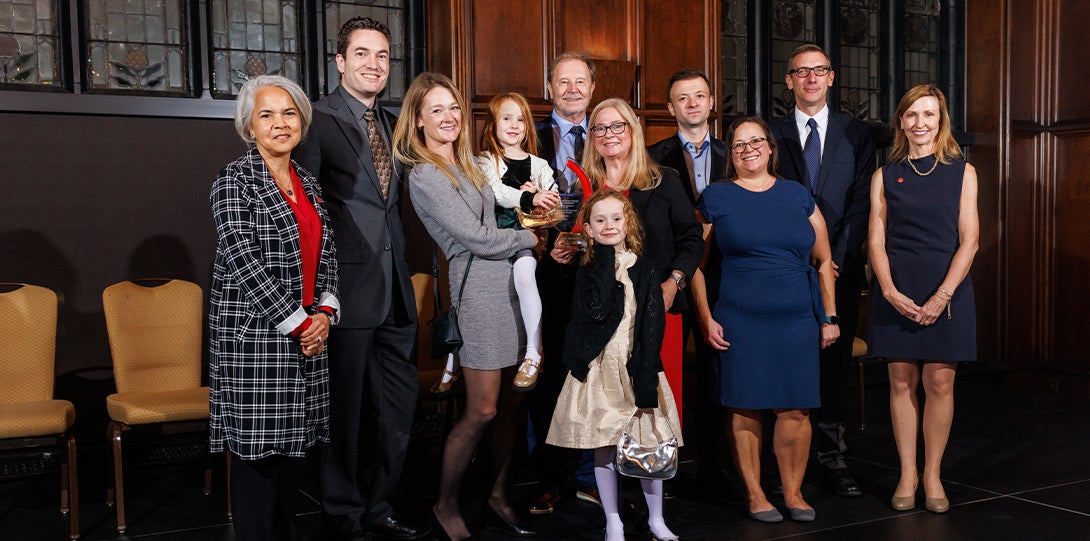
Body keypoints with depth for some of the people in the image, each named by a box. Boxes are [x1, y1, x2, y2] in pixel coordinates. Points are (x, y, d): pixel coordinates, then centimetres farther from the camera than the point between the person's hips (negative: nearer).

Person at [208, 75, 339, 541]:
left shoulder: (308, 184, 14)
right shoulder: (235, 180, -6)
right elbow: (245, 262, -15)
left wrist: (324, 313, -2)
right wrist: (297, 323, -15)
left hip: (308, 334, 6)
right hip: (255, 334, -6)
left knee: (294, 445, 12)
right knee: (258, 450, -2)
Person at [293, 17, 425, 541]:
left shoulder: (394, 123, 14)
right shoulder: (317, 120, -7)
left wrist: (403, 269, 10)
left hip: (395, 288, 7)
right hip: (348, 288, -7)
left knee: (399, 404, 13)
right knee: (345, 408, 5)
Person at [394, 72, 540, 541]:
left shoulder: (469, 164, 17)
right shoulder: (425, 176, -8)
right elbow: (476, 237, -12)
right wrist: (529, 237, 1)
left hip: (512, 282, 8)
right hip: (479, 289, -7)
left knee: (511, 403, 9)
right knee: (482, 410, -5)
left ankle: (499, 499, 23)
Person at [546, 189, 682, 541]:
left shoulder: (645, 270, 2)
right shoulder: (587, 271, 4)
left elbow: (652, 327, -4)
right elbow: (596, 309, -17)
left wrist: (645, 379, -13)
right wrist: (606, 258, -12)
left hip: (637, 369, 0)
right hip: (598, 370, 1)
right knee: (603, 449, 6)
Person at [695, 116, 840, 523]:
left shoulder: (799, 196, 12)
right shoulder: (716, 198, 5)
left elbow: (823, 261, 14)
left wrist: (829, 317, 9)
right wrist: (705, 317, -3)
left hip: (797, 319, 2)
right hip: (739, 320, -2)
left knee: (795, 409, 1)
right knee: (745, 407, 1)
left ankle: (793, 492, 16)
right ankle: (753, 493, 15)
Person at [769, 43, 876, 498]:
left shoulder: (857, 134, 10)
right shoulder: (772, 134, 7)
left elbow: (860, 203, 4)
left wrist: (837, 259, -7)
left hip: (841, 269, 1)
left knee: (836, 366, 3)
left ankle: (833, 460, 9)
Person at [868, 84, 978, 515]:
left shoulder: (962, 172, 5)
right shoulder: (885, 176, 8)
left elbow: (969, 240, -1)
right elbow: (876, 240, 3)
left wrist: (942, 295, -11)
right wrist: (890, 292, -10)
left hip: (947, 290, -1)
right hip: (897, 292, 1)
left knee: (939, 383, -1)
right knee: (902, 382, 3)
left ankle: (933, 475, 12)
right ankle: (907, 475, 12)